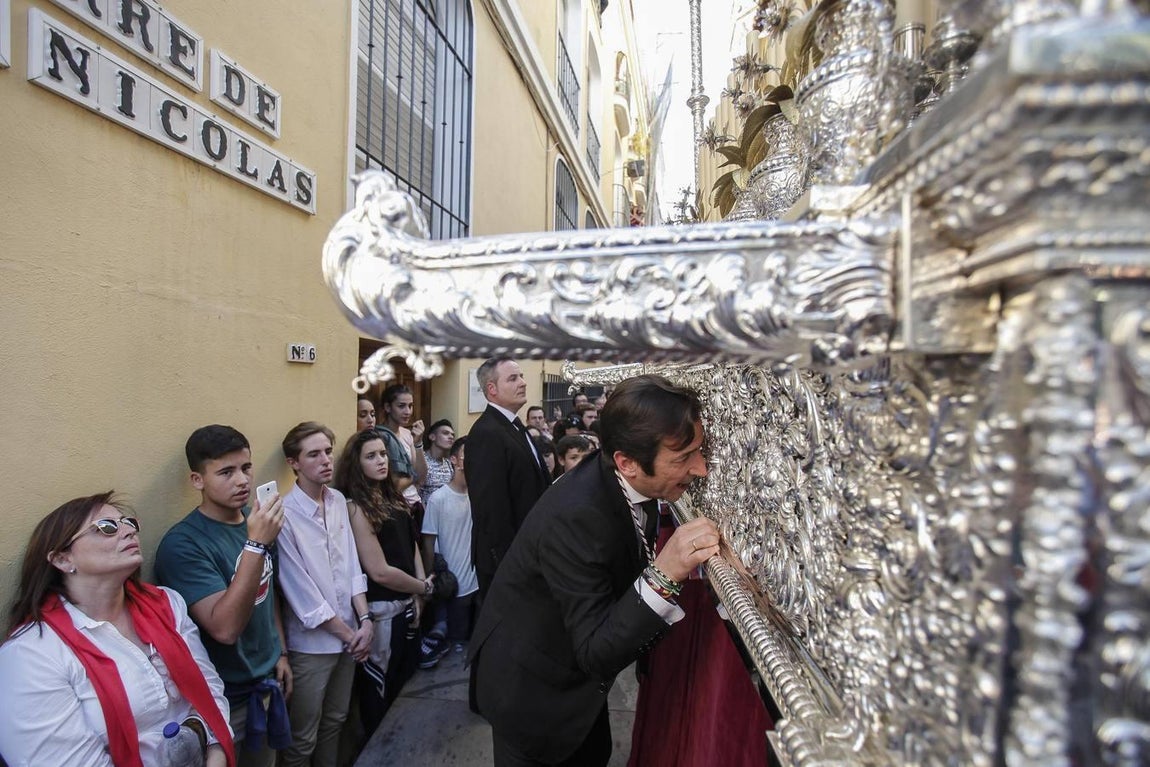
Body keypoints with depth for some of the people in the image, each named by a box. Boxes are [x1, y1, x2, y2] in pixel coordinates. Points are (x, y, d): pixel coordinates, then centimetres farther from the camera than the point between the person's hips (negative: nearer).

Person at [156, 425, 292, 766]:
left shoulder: (256, 521, -2)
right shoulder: (183, 543, -22)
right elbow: (225, 628, -30)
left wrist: (281, 652, 10)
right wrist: (256, 544, -36)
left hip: (267, 681, 6)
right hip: (225, 696, -6)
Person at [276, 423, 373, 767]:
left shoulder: (339, 501, -1)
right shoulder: (284, 514, -20)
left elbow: (351, 565, 3)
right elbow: (301, 592, -17)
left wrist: (365, 620, -5)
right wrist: (348, 633, -10)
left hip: (349, 636, 6)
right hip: (311, 643, -5)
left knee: (335, 722, 23)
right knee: (302, 739, 13)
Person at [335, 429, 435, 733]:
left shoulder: (393, 497, 4)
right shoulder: (356, 507, -19)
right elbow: (380, 572, -21)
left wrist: (418, 597, -4)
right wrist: (424, 587, -7)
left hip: (407, 605, 7)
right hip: (381, 612, -7)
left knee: (406, 683, 23)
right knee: (379, 693, 15)